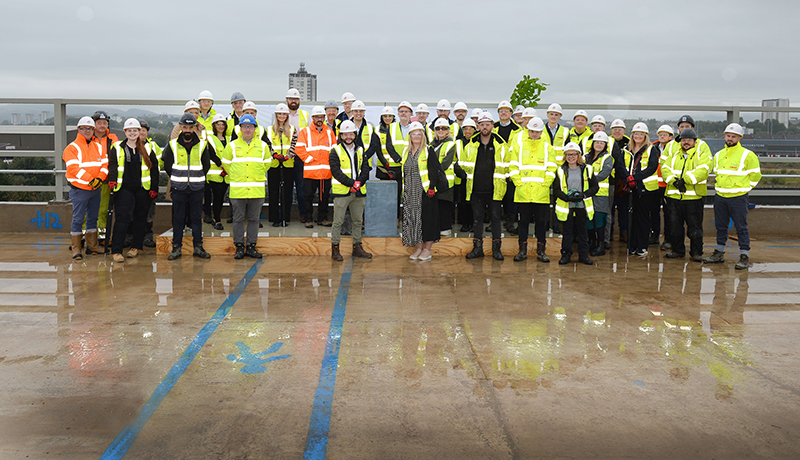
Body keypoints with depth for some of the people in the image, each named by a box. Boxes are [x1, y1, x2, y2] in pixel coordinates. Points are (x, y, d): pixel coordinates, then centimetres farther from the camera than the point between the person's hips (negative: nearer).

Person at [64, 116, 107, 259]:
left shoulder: (98, 147, 12)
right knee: (78, 219, -1)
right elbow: (73, 167, -16)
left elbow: (105, 164, 7)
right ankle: (76, 249, 5)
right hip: (79, 189, -5)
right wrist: (90, 180, -21)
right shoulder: (72, 147, -6)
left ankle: (92, 246, 23)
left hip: (96, 189, 6)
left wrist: (100, 178, -11)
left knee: (93, 218, 13)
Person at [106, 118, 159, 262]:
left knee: (140, 218, 8)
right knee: (122, 218, -11)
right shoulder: (117, 148, 8)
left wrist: (154, 188, 3)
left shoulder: (147, 148, 10)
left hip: (143, 189, 2)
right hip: (124, 189, -2)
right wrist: (112, 179, -19)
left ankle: (136, 246, 22)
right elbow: (112, 165, 0)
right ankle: (116, 251, -10)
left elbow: (154, 168, 10)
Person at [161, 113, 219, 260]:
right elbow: (167, 165, 10)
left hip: (197, 188, 0)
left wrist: (197, 179, 8)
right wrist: (178, 179, 9)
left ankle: (198, 247, 11)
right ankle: (176, 248, 9)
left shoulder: (202, 144, 3)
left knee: (196, 218, 5)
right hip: (178, 188, 0)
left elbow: (206, 165, 11)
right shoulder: (173, 144, 2)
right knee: (178, 218, 3)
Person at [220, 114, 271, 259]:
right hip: (237, 190, -1)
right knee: (238, 219, 3)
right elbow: (226, 163, 13)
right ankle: (239, 247, 11)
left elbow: (267, 163, 19)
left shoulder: (262, 145, 8)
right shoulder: (232, 145, 5)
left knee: (254, 219, 6)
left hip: (257, 190, 1)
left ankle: (251, 247, 14)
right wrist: (235, 176, 13)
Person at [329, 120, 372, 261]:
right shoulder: (335, 151, -2)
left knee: (358, 220, 11)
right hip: (341, 191, -5)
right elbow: (336, 171, -11)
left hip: (359, 191, 5)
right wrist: (351, 183, -19)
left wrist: (358, 183, -11)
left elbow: (365, 170, 8)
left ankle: (357, 247, 21)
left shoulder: (360, 150, 13)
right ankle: (335, 248, 6)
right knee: (338, 221, -2)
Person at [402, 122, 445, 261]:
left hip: (425, 191, -5)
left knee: (426, 218, -3)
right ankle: (418, 247, 13)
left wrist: (432, 188, -15)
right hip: (410, 192, 5)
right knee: (412, 218, 4)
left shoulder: (428, 151, -2)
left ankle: (427, 249, 4)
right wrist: (404, 189, 14)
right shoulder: (406, 152, 14)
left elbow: (434, 171, -7)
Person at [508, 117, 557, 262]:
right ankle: (522, 250, 13)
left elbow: (551, 169, 5)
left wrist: (545, 184, -6)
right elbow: (513, 167, 4)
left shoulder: (547, 147, 9)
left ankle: (541, 251, 11)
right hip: (523, 191, 0)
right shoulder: (518, 145, 7)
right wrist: (518, 183, -6)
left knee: (541, 221, 4)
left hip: (541, 192, 0)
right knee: (523, 221, 5)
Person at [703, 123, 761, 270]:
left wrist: (743, 187, 3)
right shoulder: (719, 155, 10)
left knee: (741, 227, -3)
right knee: (720, 226, 13)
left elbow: (755, 175, 1)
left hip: (738, 198, -6)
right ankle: (719, 253, 23)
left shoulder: (747, 155, -7)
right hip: (720, 197, 6)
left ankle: (744, 257, 2)